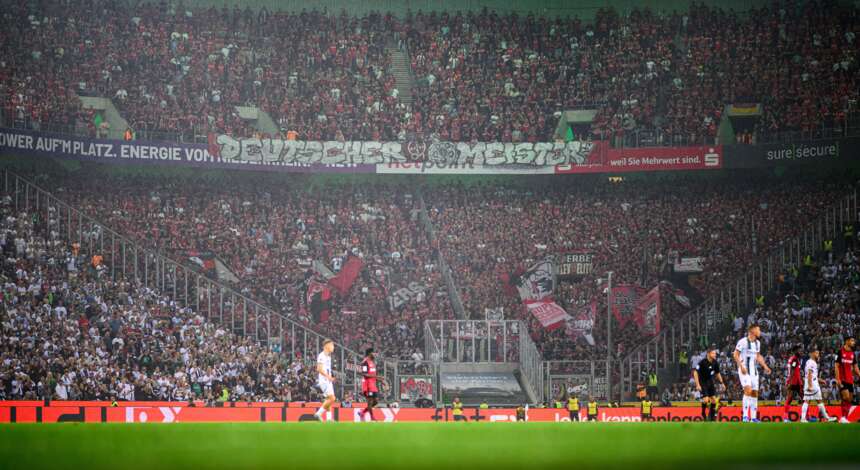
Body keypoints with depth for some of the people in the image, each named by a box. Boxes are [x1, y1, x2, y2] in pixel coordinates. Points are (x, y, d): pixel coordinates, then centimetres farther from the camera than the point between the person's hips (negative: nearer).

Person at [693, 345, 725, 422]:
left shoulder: (715, 363, -4)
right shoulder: (703, 362, -21)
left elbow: (717, 374, 13)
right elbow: (695, 373, -18)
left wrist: (722, 383, 9)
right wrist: (697, 385, -22)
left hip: (710, 382, 6)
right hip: (703, 382, -6)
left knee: (714, 399, 1)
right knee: (706, 399, -16)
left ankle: (712, 415, 17)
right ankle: (703, 414, 8)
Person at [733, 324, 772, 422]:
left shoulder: (757, 343, 12)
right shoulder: (743, 341, -12)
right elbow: (736, 355, -11)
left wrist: (765, 366, 12)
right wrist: (741, 366, -21)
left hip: (754, 370, 8)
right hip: (744, 370, -8)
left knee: (755, 393, 5)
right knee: (748, 390, -22)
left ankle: (753, 417, 10)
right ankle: (745, 415, -19)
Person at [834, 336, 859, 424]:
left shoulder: (852, 353, 13)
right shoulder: (840, 352, -6)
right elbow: (836, 366, -9)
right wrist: (838, 379, -15)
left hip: (850, 380, 7)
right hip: (842, 379, -7)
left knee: (850, 399, 5)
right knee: (846, 397, -18)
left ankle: (845, 418, 10)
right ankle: (843, 417, -13)